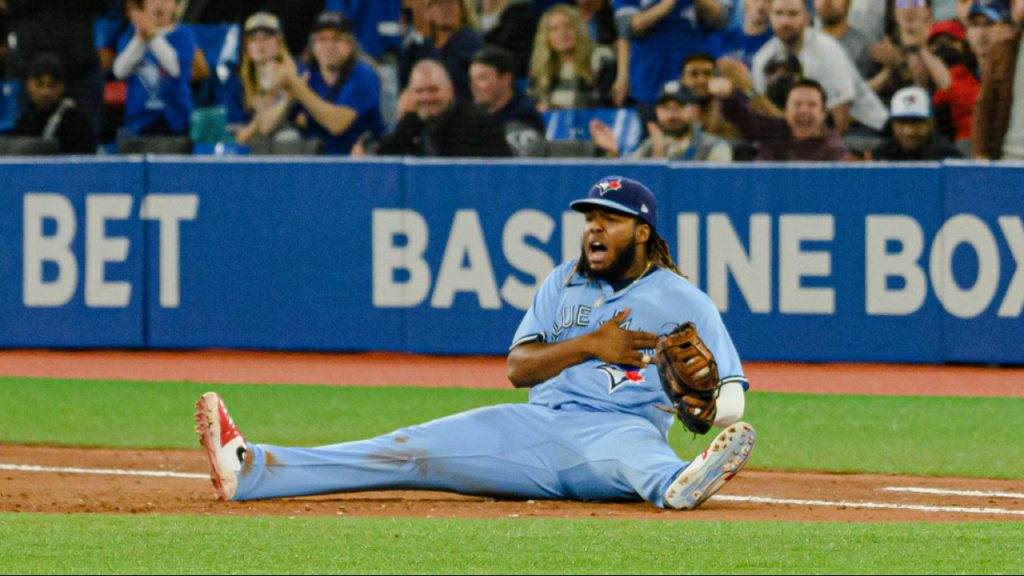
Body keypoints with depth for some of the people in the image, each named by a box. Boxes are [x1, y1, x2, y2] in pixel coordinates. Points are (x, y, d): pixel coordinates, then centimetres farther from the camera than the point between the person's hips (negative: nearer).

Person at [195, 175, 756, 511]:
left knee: (634, 447, -43)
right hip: (533, 429, 5)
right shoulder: (563, 283, 20)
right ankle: (249, 469, -21)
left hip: (619, 427, -5)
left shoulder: (684, 302, 7)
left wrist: (701, 403, -25)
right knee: (410, 450, -10)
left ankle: (677, 487, -82)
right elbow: (518, 367, 10)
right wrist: (590, 344, -6)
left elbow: (731, 396, -1)